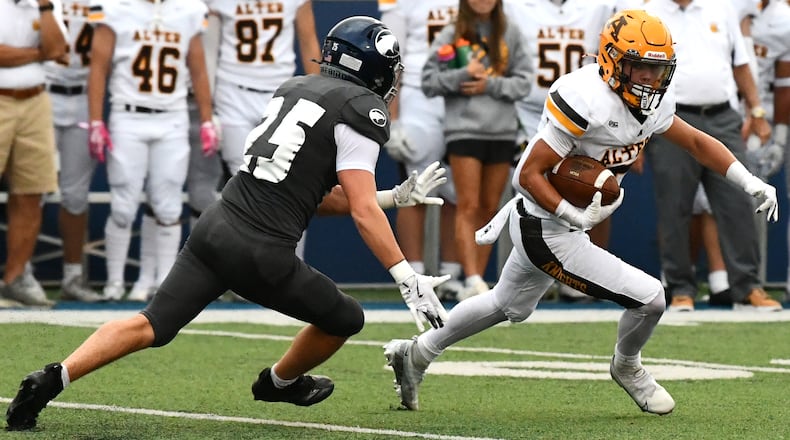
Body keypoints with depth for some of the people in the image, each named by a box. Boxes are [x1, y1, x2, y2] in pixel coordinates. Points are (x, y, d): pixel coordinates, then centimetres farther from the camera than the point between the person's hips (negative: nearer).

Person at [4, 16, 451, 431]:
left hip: (217, 226, 7)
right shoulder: (361, 110, -5)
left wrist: (396, 196, 26)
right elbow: (362, 211, -11)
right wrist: (407, 277, -11)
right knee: (346, 319, 17)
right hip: (263, 254, -7)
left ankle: (55, 377, -10)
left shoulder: (293, 89, 19)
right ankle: (280, 383, 39)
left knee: (151, 327, 6)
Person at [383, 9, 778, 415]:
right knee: (649, 298, -10)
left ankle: (416, 354, 45)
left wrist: (751, 183, 3)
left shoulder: (652, 102, -3)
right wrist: (578, 218, -33)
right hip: (546, 233, -10)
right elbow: (529, 174, -26)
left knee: (509, 307, 30)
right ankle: (627, 368, 21)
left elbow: (697, 142, 11)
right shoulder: (589, 102, -29)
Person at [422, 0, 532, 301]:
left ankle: (477, 282, 11)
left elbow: (524, 81, 3)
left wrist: (490, 85, -11)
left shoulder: (510, 34, 6)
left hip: (502, 132, 3)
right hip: (464, 130, -3)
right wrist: (463, 75, -14)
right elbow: (429, 82, 0)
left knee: (489, 210, 6)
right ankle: (473, 280, -18)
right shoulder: (451, 35, 2)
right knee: (468, 207, -10)